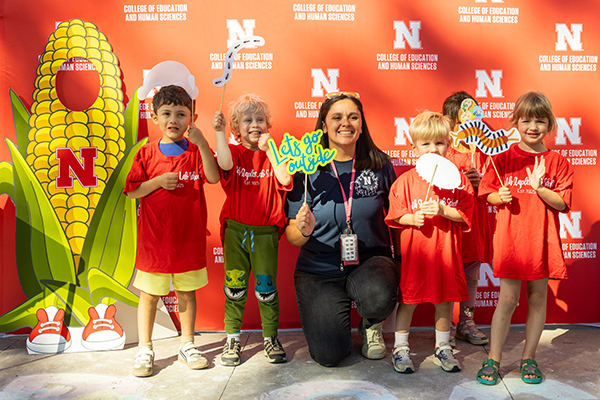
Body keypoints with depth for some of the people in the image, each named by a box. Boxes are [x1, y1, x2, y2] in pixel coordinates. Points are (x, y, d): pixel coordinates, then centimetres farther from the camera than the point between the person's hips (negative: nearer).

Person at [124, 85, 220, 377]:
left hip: (190, 237, 1)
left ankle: (187, 345, 28)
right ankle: (145, 349, 23)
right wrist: (157, 182, -16)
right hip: (154, 238, 0)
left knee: (186, 292, 13)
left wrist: (201, 143, -24)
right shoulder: (147, 153, 1)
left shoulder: (197, 151, 1)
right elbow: (131, 191, -1)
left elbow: (214, 178, -17)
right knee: (149, 294, 8)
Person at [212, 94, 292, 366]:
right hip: (235, 230, 0)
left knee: (266, 286, 5)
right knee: (234, 285, 7)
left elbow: (285, 180, -12)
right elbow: (225, 164, -21)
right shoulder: (233, 151, 4)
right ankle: (232, 339, 20)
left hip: (265, 232, 0)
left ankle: (271, 338, 21)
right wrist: (219, 132, -22)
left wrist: (269, 150, -13)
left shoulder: (272, 154, 6)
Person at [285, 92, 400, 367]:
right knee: (329, 354, -9)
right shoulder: (307, 169, -7)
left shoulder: (379, 164, -3)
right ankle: (335, 312, 26)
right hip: (319, 269, 0)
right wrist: (304, 231, -29)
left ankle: (371, 324, 5)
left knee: (378, 297, -34)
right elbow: (292, 235, -6)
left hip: (370, 260, 1)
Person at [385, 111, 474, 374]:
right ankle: (400, 348, 22)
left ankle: (442, 348, 31)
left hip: (445, 248, 2)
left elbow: (464, 214, -3)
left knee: (445, 298, 13)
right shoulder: (406, 180, -2)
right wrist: (412, 218, -17)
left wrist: (443, 210, -18)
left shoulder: (457, 179, 2)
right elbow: (394, 215, 0)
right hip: (413, 249, -1)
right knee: (408, 299, 5)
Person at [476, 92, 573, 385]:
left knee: (538, 297, 9)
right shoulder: (504, 157, 1)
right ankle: (493, 359, 12)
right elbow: (489, 195, 5)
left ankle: (528, 358, 25)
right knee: (508, 299, 0)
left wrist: (539, 186, -19)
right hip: (510, 238, -1)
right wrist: (500, 197, -16)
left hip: (542, 239, 2)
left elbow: (562, 203, -3)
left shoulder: (557, 162, 3)